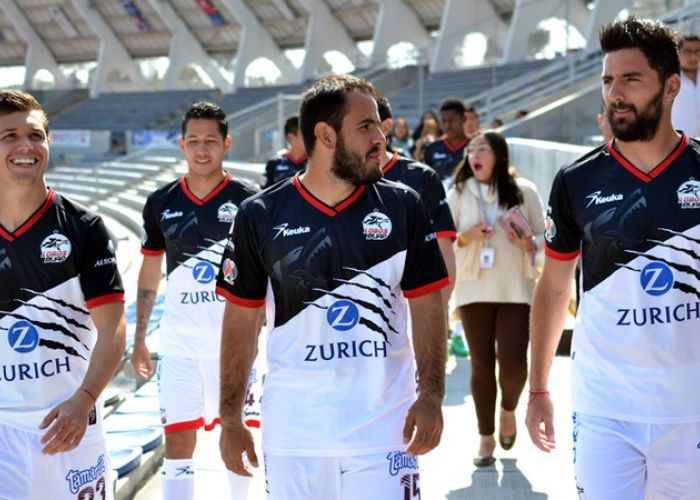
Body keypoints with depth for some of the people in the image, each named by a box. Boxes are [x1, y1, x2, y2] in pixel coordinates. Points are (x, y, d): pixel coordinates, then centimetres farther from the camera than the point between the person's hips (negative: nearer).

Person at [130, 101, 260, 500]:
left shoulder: (248, 201, -4)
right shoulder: (161, 203, 4)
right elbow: (149, 273, 13)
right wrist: (139, 339, 11)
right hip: (179, 343, 2)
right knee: (178, 439, 1)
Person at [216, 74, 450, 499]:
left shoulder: (403, 207, 0)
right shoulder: (260, 216, -2)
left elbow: (427, 306, 3)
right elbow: (242, 320, 3)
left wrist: (431, 395, -8)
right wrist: (230, 418, 2)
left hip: (383, 429, 0)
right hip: (292, 433, 0)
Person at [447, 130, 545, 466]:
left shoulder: (524, 191, 0)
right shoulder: (458, 193, 4)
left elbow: (545, 237, 5)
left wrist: (528, 243, -16)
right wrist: (467, 237, -14)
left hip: (515, 289, -1)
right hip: (473, 289, 1)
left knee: (513, 363, -8)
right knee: (481, 364, 5)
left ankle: (508, 410, 26)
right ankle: (486, 437, 17)